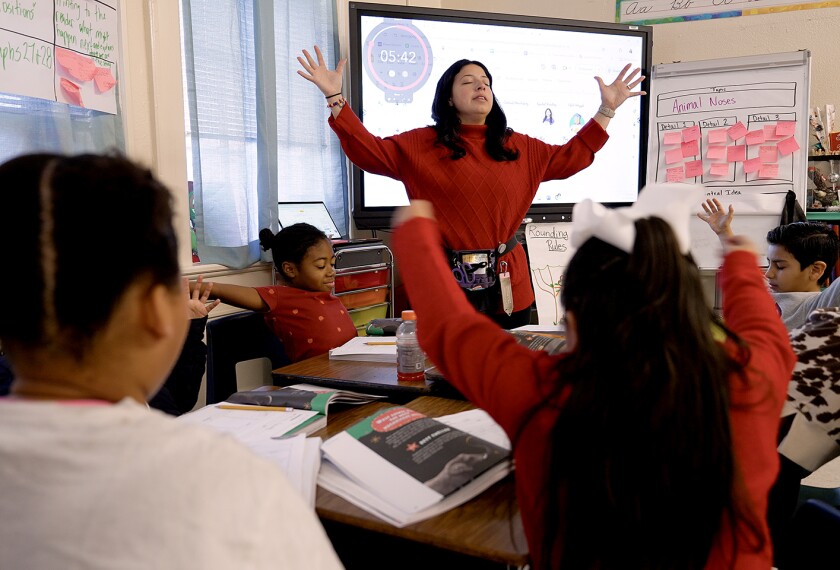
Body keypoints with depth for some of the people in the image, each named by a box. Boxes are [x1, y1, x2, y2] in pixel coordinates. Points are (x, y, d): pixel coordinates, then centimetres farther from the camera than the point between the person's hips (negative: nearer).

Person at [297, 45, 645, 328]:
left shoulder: (518, 147, 12)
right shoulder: (421, 144, 1)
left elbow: (570, 158, 18)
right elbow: (369, 152, -6)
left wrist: (607, 110, 16)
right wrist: (335, 97, -14)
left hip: (508, 282, 4)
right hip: (448, 281, -3)